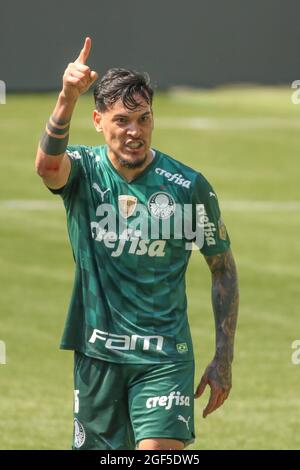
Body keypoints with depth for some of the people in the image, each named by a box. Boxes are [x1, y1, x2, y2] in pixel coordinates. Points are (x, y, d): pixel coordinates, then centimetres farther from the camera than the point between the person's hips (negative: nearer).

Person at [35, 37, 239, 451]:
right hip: (97, 352, 2)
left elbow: (223, 266, 5)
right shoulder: (84, 171, -3)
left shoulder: (189, 186, -4)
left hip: (164, 357, -2)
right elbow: (49, 165, -28)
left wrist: (224, 357, 0)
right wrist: (67, 101, -49)